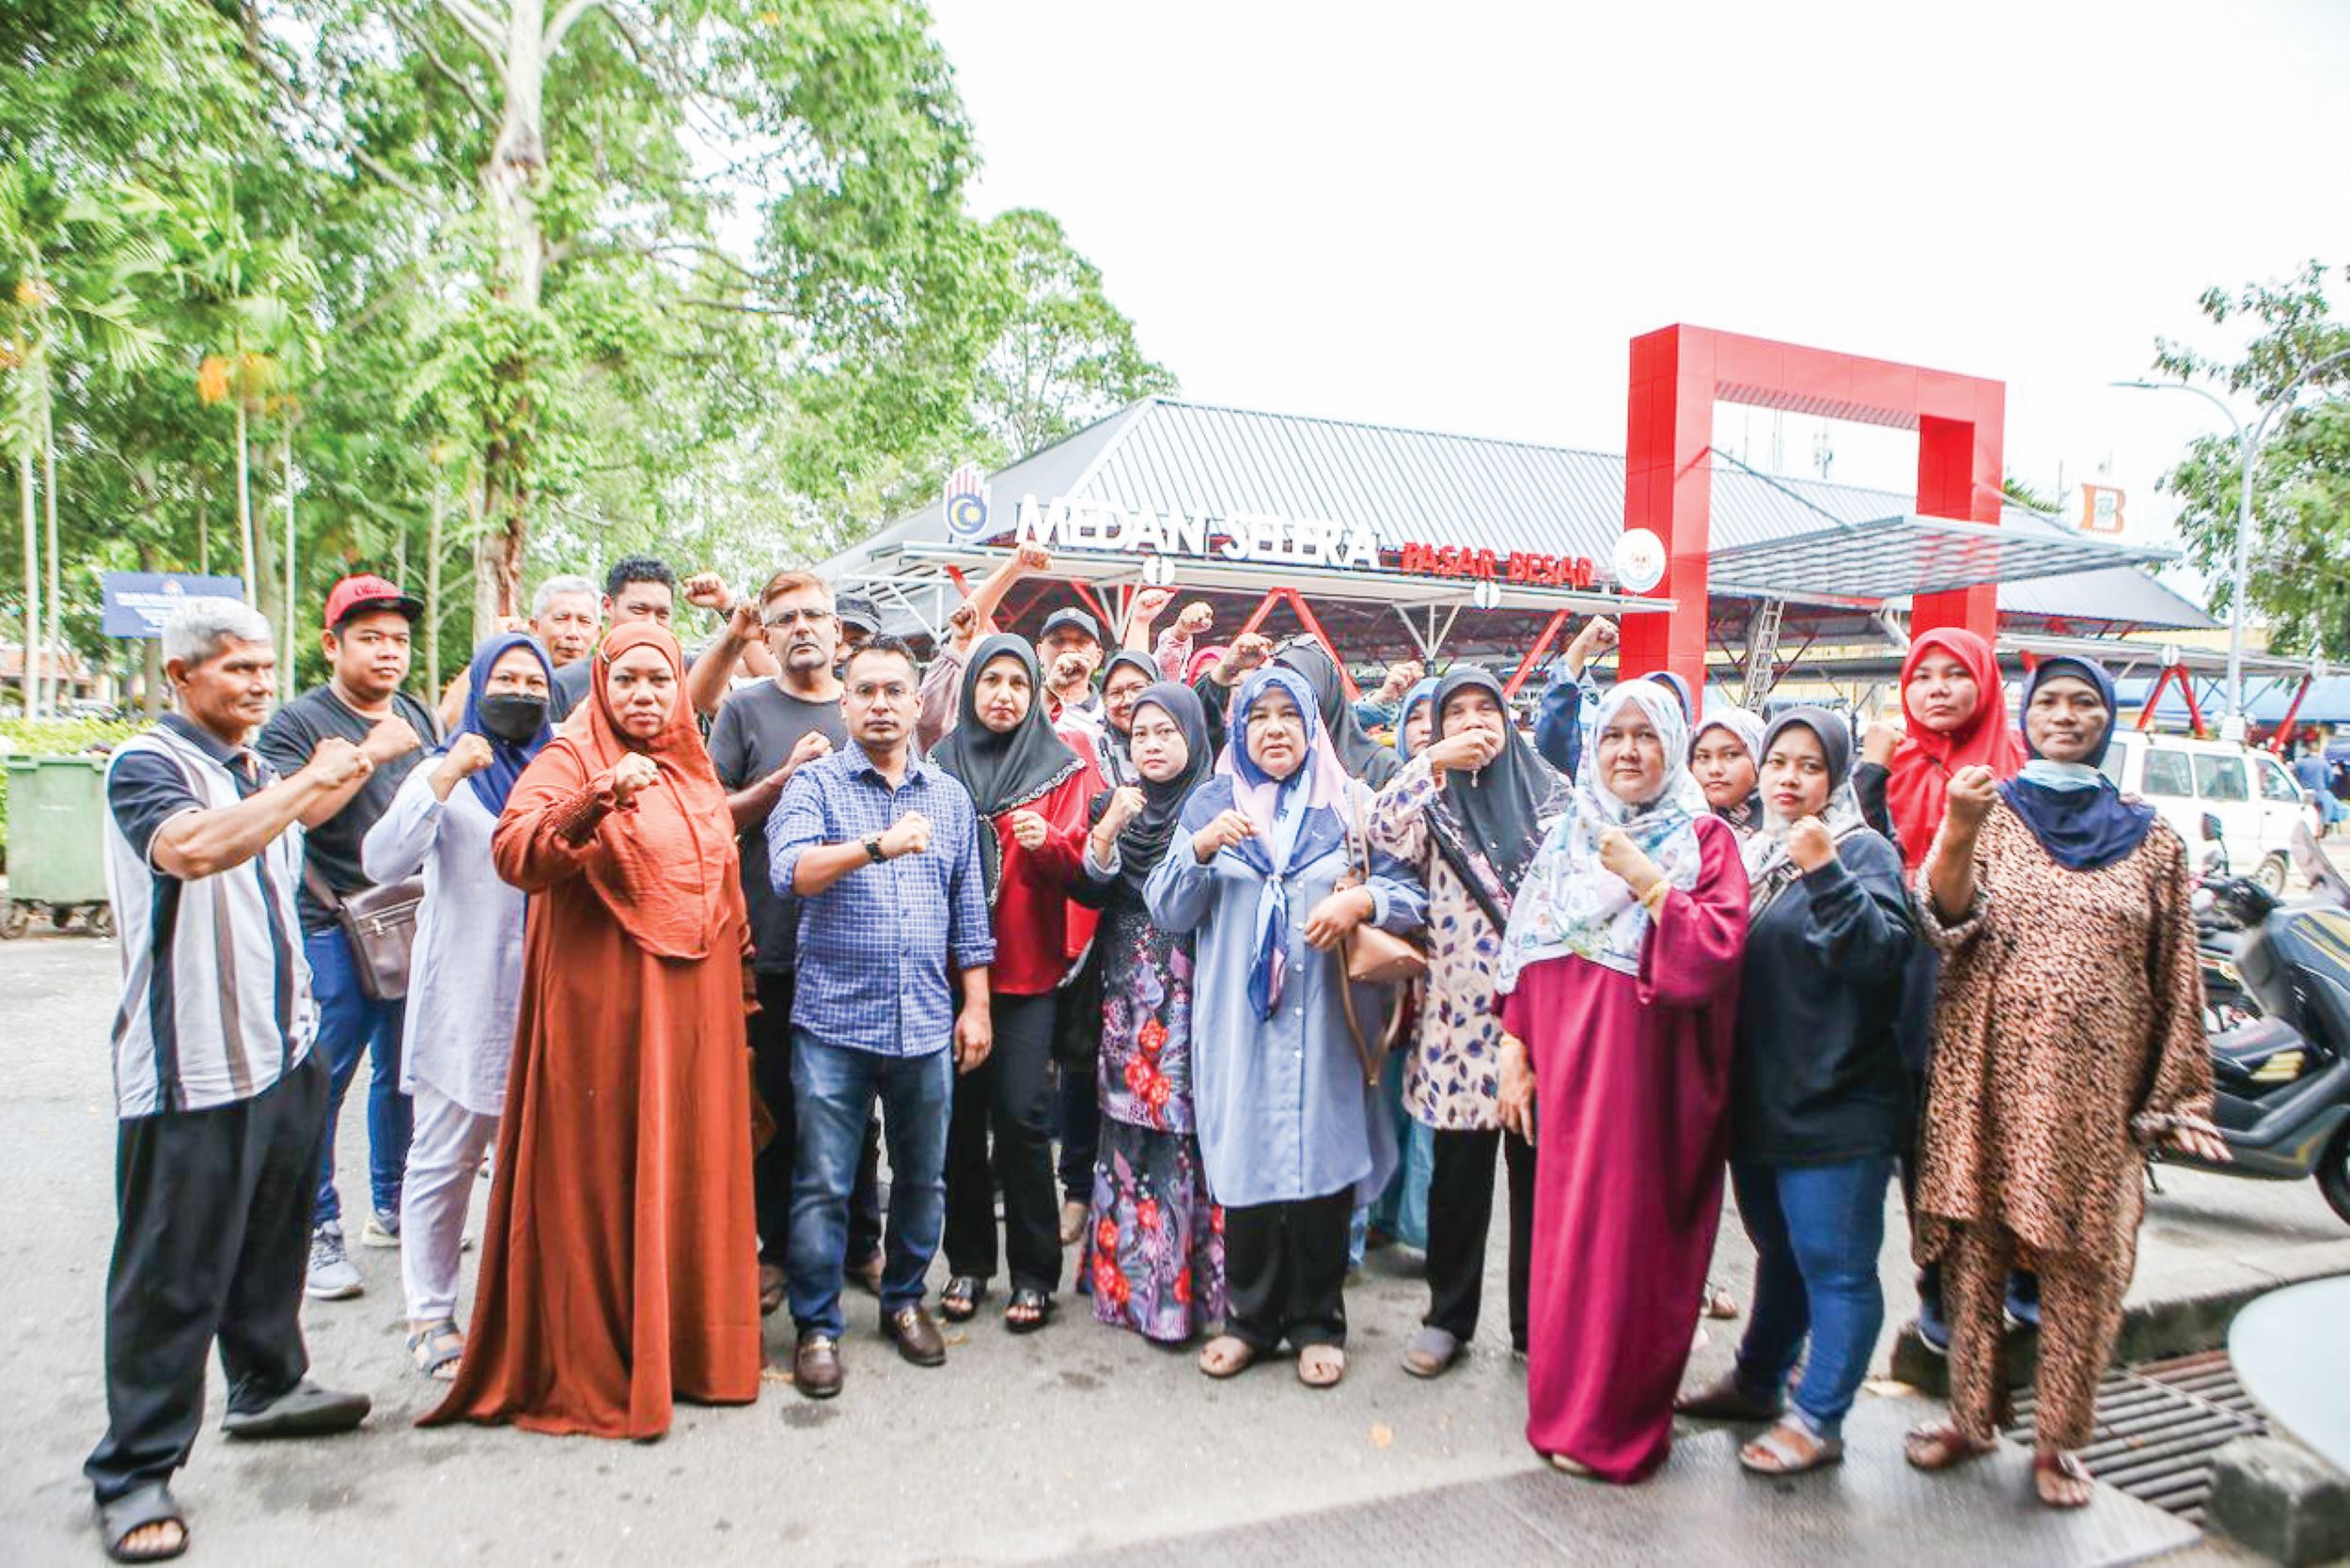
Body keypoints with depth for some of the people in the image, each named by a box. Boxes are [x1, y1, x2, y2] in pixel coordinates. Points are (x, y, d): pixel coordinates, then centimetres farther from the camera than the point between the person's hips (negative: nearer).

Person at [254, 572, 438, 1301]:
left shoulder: (419, 718, 14)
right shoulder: (298, 721, -4)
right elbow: (292, 813, -19)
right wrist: (370, 754, -18)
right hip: (332, 932, -6)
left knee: (404, 1075, 13)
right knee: (320, 1084, -2)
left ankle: (392, 1210, 27)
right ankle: (319, 1232, 9)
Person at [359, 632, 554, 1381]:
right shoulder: (444, 772, 4)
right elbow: (383, 860, -10)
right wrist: (443, 783, -21)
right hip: (464, 999, -2)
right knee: (445, 1162, 2)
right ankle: (430, 1317, 15)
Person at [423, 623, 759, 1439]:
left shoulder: (693, 768, 14)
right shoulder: (571, 758, -5)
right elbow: (514, 854, -22)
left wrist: (735, 987, 17)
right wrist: (598, 798, -37)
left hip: (694, 1004, 6)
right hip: (603, 1002, -6)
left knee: (686, 1171, 12)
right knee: (601, 1176, 1)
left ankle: (687, 1338, 27)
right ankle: (592, 1364, 15)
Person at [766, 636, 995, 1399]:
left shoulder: (950, 797, 11)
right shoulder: (815, 784, 1)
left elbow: (969, 915, 13)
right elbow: (792, 871, -18)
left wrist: (975, 1006, 8)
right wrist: (878, 845, -31)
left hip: (926, 1023, 3)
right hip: (834, 1020, -3)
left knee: (922, 1177, 13)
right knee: (822, 1184, 3)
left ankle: (904, 1300, 32)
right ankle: (817, 1326, 19)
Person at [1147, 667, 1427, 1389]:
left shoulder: (1350, 804, 7)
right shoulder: (1212, 803, 8)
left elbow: (1411, 892, 4)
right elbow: (1168, 911, 3)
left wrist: (1360, 902, -16)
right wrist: (1200, 848, -15)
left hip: (1323, 1023, 0)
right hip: (1239, 1023, 0)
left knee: (1322, 1157, 1)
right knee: (1247, 1160, 2)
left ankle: (1317, 1320, 19)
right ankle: (1250, 1315, 21)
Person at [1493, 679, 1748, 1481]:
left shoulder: (1704, 838, -1)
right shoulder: (1568, 837, 11)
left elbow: (1716, 951, -14)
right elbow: (1526, 954, 11)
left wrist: (1646, 881, -19)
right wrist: (1515, 1051, 6)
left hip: (1648, 1073, -4)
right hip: (1566, 1067, 4)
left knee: (1632, 1238, 1)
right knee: (1566, 1230, 9)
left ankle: (1615, 1422, 17)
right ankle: (1569, 1402, 26)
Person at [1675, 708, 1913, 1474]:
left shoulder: (1863, 851, -7)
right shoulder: (1753, 853, 12)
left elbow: (1883, 953, -20)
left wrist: (1825, 873, -28)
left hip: (1836, 1107, -7)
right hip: (1757, 1100, 7)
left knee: (1835, 1266, 2)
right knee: (1780, 1254, 21)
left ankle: (1818, 1420, 14)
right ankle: (1757, 1383, 34)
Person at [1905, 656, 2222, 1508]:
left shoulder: (2151, 840, 8)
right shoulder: (1987, 813, 6)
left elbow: (2175, 982, 8)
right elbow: (1945, 921, -11)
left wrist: (2178, 1099, 4)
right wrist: (1957, 833, -28)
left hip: (2094, 1084, 1)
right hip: (1986, 1074, 0)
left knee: (2083, 1259, 2)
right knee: (1973, 1243, 5)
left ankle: (2057, 1438, 19)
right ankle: (1971, 1414, 21)